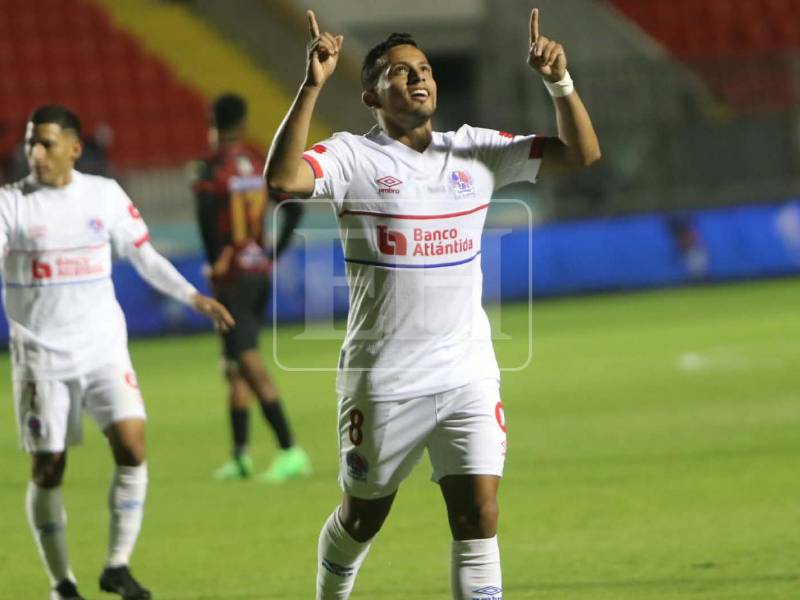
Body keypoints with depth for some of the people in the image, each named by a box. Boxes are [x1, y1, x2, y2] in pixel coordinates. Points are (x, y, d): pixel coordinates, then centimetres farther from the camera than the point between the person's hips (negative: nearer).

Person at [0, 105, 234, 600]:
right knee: (47, 470, 1)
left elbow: (144, 256, 14)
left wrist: (193, 297, 10)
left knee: (132, 446, -14)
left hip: (104, 350, 2)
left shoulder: (105, 195, 4)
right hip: (42, 359, -2)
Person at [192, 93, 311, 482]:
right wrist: (275, 254, 11)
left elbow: (206, 213, -26)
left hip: (232, 275, -7)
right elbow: (294, 207, 7)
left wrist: (215, 261, -15)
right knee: (235, 365, 16)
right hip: (260, 271, 7)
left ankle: (290, 451, -19)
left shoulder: (213, 168, -10)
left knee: (249, 363, -10)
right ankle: (240, 456, 20)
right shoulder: (261, 163, 8)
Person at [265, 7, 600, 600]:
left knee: (479, 517, -7)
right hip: (382, 380, -3)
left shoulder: (476, 151, 6)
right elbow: (282, 179, -27)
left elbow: (582, 153, 3)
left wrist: (560, 82, -13)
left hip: (468, 374, 3)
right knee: (363, 516, 13)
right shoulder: (353, 157, -7)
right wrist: (311, 87, -32)